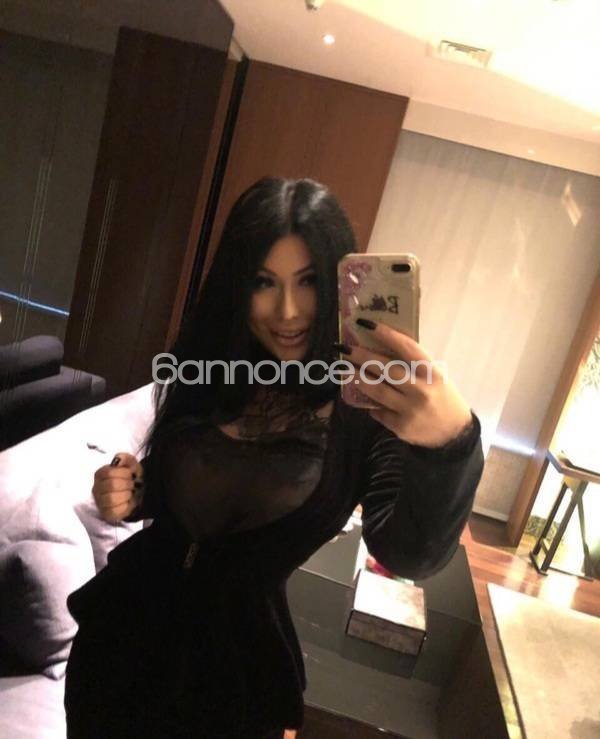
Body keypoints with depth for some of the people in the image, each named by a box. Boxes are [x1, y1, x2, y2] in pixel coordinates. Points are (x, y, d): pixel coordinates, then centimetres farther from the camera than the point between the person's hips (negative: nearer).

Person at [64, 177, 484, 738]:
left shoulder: (368, 406, -18)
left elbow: (410, 556, -33)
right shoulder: (204, 373, -4)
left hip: (236, 667, -4)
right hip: (126, 620, 5)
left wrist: (453, 441, -51)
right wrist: (129, 494, -11)